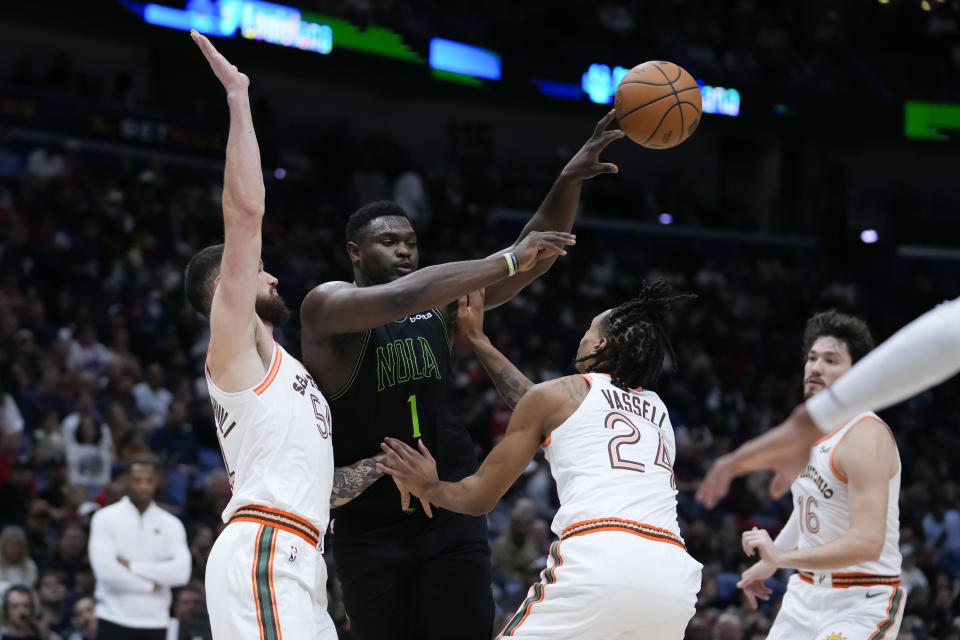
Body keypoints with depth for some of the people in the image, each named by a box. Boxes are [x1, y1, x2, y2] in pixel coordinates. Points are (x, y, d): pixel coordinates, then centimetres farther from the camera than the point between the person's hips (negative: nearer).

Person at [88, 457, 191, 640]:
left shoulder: (171, 524, 7)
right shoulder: (105, 519, -1)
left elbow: (181, 571, -8)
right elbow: (105, 570, -14)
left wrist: (132, 566, -13)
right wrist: (150, 585, -7)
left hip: (155, 622, 3)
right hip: (115, 618, -3)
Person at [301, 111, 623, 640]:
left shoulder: (443, 303, 5)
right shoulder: (326, 307, -10)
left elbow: (535, 258, -1)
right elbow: (399, 299, -29)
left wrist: (568, 184, -18)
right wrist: (507, 260, -30)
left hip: (451, 515, 3)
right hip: (370, 528, -3)